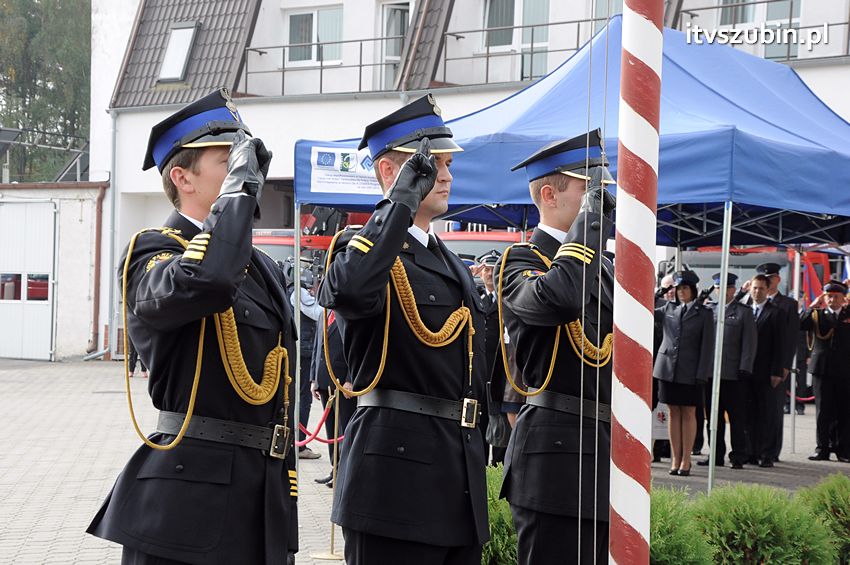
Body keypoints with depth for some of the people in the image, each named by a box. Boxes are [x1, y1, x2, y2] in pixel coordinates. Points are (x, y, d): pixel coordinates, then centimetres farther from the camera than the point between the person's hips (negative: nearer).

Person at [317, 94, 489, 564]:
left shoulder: (454, 266, 20)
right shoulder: (364, 246, -6)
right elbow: (351, 291, -33)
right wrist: (401, 201, -24)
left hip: (460, 471, 8)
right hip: (397, 470, -8)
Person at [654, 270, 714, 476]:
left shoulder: (703, 314, 1)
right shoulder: (668, 309, 12)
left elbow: (707, 346, -2)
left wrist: (702, 374, -8)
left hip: (690, 372, -3)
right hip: (668, 367, 3)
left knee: (689, 414, 2)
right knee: (674, 413, 6)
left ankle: (686, 459, 7)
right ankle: (675, 458, 10)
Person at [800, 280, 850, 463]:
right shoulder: (817, 315, 7)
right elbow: (799, 325, -9)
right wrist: (813, 307, -13)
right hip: (822, 369, 0)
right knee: (823, 411, 3)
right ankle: (822, 449, 9)